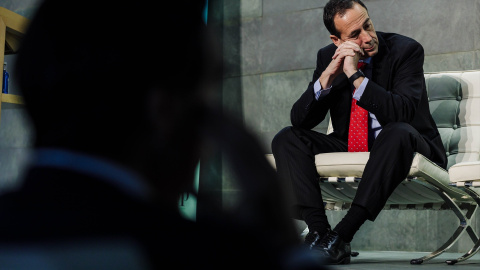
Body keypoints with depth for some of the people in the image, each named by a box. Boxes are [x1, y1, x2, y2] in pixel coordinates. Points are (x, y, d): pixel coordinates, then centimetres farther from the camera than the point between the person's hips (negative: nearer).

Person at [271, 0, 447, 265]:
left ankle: (342, 236, -35)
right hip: (349, 149, 4)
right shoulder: (328, 57, 1)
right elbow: (300, 120, -5)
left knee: (397, 132, -39)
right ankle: (319, 231, -26)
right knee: (286, 139, -14)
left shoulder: (406, 50, -11)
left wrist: (356, 75, -30)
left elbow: (402, 113, -26)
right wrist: (328, 76, -20)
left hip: (399, 148, -4)